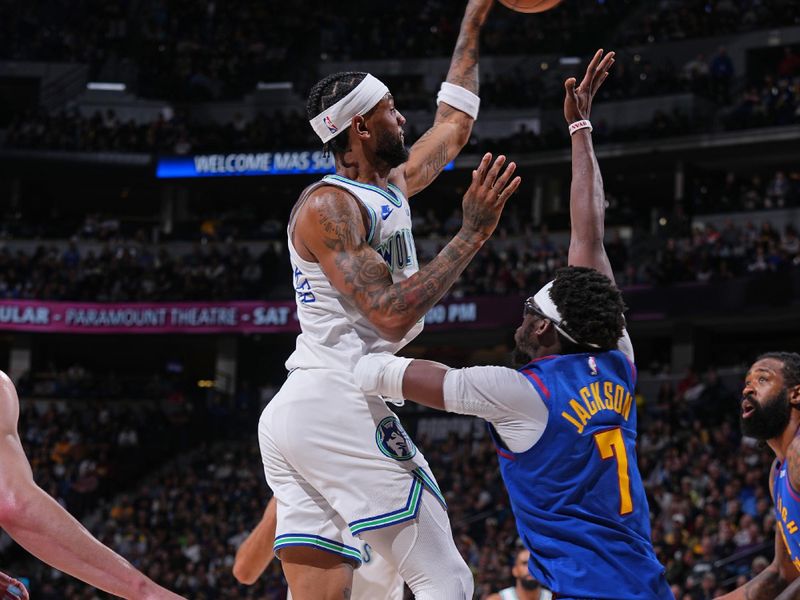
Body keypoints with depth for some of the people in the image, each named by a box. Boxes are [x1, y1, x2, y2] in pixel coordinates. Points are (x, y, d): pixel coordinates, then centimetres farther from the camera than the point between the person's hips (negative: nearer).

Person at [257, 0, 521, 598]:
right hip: (341, 407, -10)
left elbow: (453, 125, 34)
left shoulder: (392, 185, 19)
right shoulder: (326, 205, -8)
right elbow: (392, 315, -18)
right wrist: (473, 233, -14)